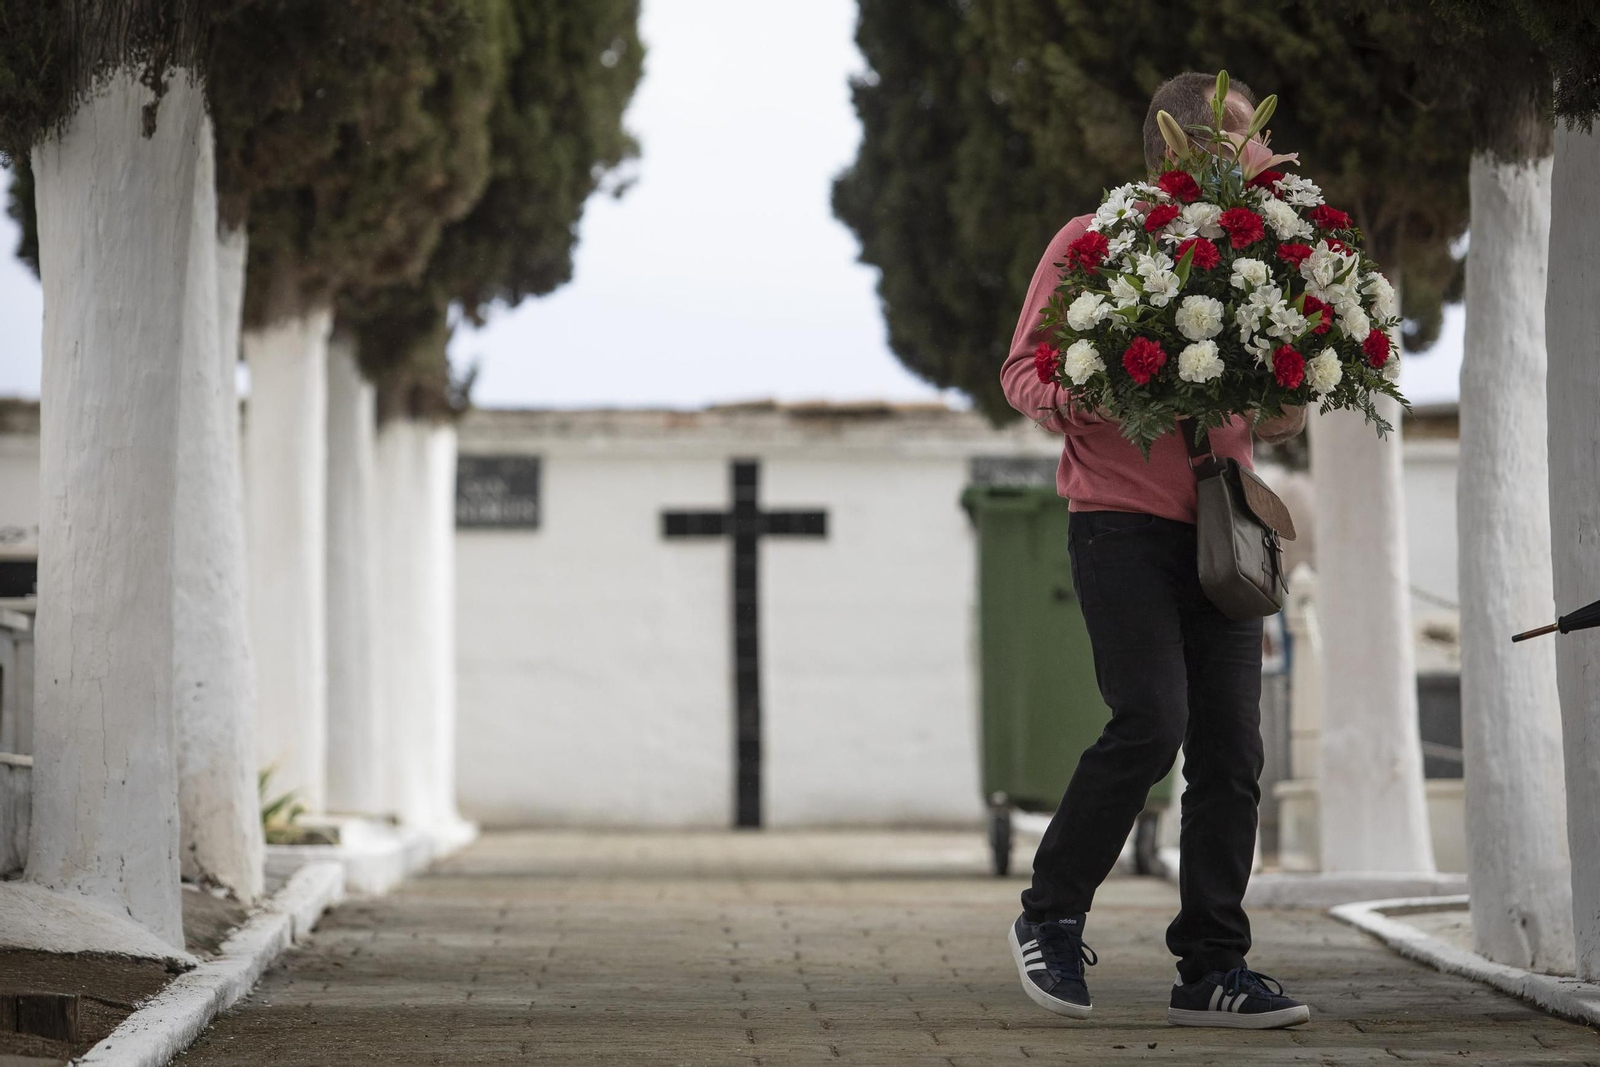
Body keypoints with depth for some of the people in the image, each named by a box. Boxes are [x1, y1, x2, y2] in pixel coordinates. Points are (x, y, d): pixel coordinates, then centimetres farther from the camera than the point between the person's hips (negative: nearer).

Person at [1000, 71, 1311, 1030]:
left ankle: (1213, 969, 5)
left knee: (1231, 750, 0)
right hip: (1124, 525, -5)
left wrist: (1284, 416, 1)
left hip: (1221, 528, 5)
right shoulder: (1090, 242, 1)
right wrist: (1089, 400, -18)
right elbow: (1023, 372, 1)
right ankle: (1050, 918, 3)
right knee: (1151, 721, -17)